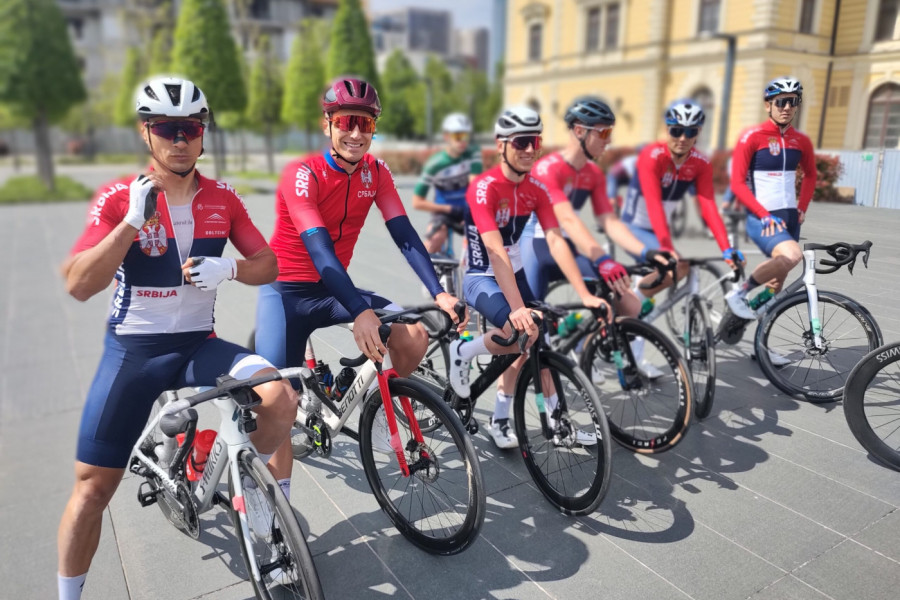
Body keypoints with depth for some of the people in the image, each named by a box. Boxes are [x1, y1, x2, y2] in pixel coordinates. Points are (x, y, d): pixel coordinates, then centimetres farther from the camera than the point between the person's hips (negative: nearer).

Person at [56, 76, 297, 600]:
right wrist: (133, 222, -27)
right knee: (93, 485, 2)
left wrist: (229, 268, -19)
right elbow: (78, 286, -17)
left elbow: (269, 265, 2)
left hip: (198, 344, 2)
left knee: (280, 396, -25)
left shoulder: (222, 198, 0)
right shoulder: (119, 199, -8)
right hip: (133, 350, -1)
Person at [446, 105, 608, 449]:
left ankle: (500, 420, 23)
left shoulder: (536, 189, -4)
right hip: (481, 278, -7)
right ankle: (464, 352, -1)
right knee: (524, 332, -29)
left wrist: (585, 295, -22)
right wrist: (518, 308, -40)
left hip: (514, 274, 7)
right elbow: (495, 251, -32)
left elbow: (556, 242, -12)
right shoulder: (484, 188, -23)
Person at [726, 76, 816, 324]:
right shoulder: (752, 137, -8)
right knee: (792, 254, -32)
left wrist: (802, 208, 11)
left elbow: (810, 175, 24)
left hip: (789, 217, 6)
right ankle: (739, 294, -13)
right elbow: (737, 183, -12)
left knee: (776, 284, 11)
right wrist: (764, 215, -18)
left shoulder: (801, 141, 7)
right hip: (760, 217, -6)